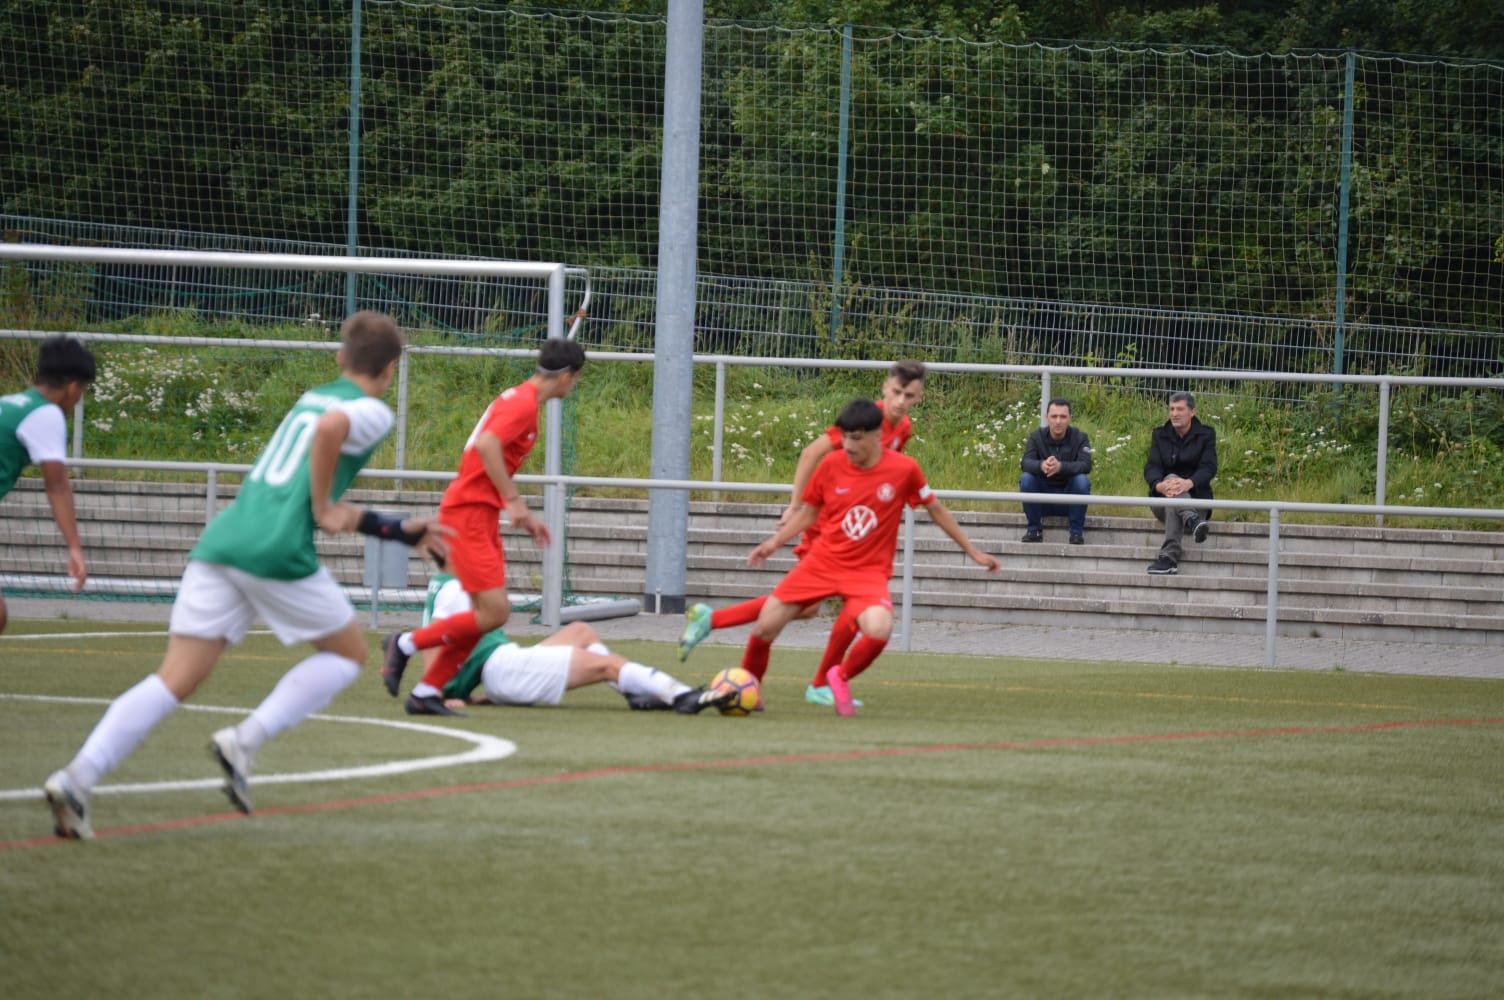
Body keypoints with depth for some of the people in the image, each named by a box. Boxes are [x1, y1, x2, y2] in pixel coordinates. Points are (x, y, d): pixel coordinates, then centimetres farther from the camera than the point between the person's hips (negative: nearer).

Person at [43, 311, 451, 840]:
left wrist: (401, 530, 42)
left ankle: (77, 778, -17)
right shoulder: (373, 412, 5)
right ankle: (246, 740, -1)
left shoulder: (310, 398, 29)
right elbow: (331, 428, -21)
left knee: (174, 681, 1)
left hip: (221, 540, 6)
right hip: (278, 552, -6)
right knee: (348, 651, 17)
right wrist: (323, 508, -8)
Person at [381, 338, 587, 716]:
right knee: (494, 612, -14)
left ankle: (427, 692, 10)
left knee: (489, 613, 8)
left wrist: (525, 516, 25)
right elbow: (487, 444, -29)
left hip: (482, 517, 10)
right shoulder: (524, 403, -13)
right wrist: (514, 500, -26)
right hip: (468, 513, -10)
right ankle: (407, 643, -2)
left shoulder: (519, 399, 17)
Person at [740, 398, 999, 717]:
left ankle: (841, 677, 2)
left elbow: (936, 510, 6)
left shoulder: (904, 469, -9)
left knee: (879, 629, -31)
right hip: (821, 562, 2)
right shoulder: (831, 465, -5)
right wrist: (774, 542, 0)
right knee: (765, 627, -7)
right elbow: (808, 512, 11)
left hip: (868, 571, -2)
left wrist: (973, 552, 11)